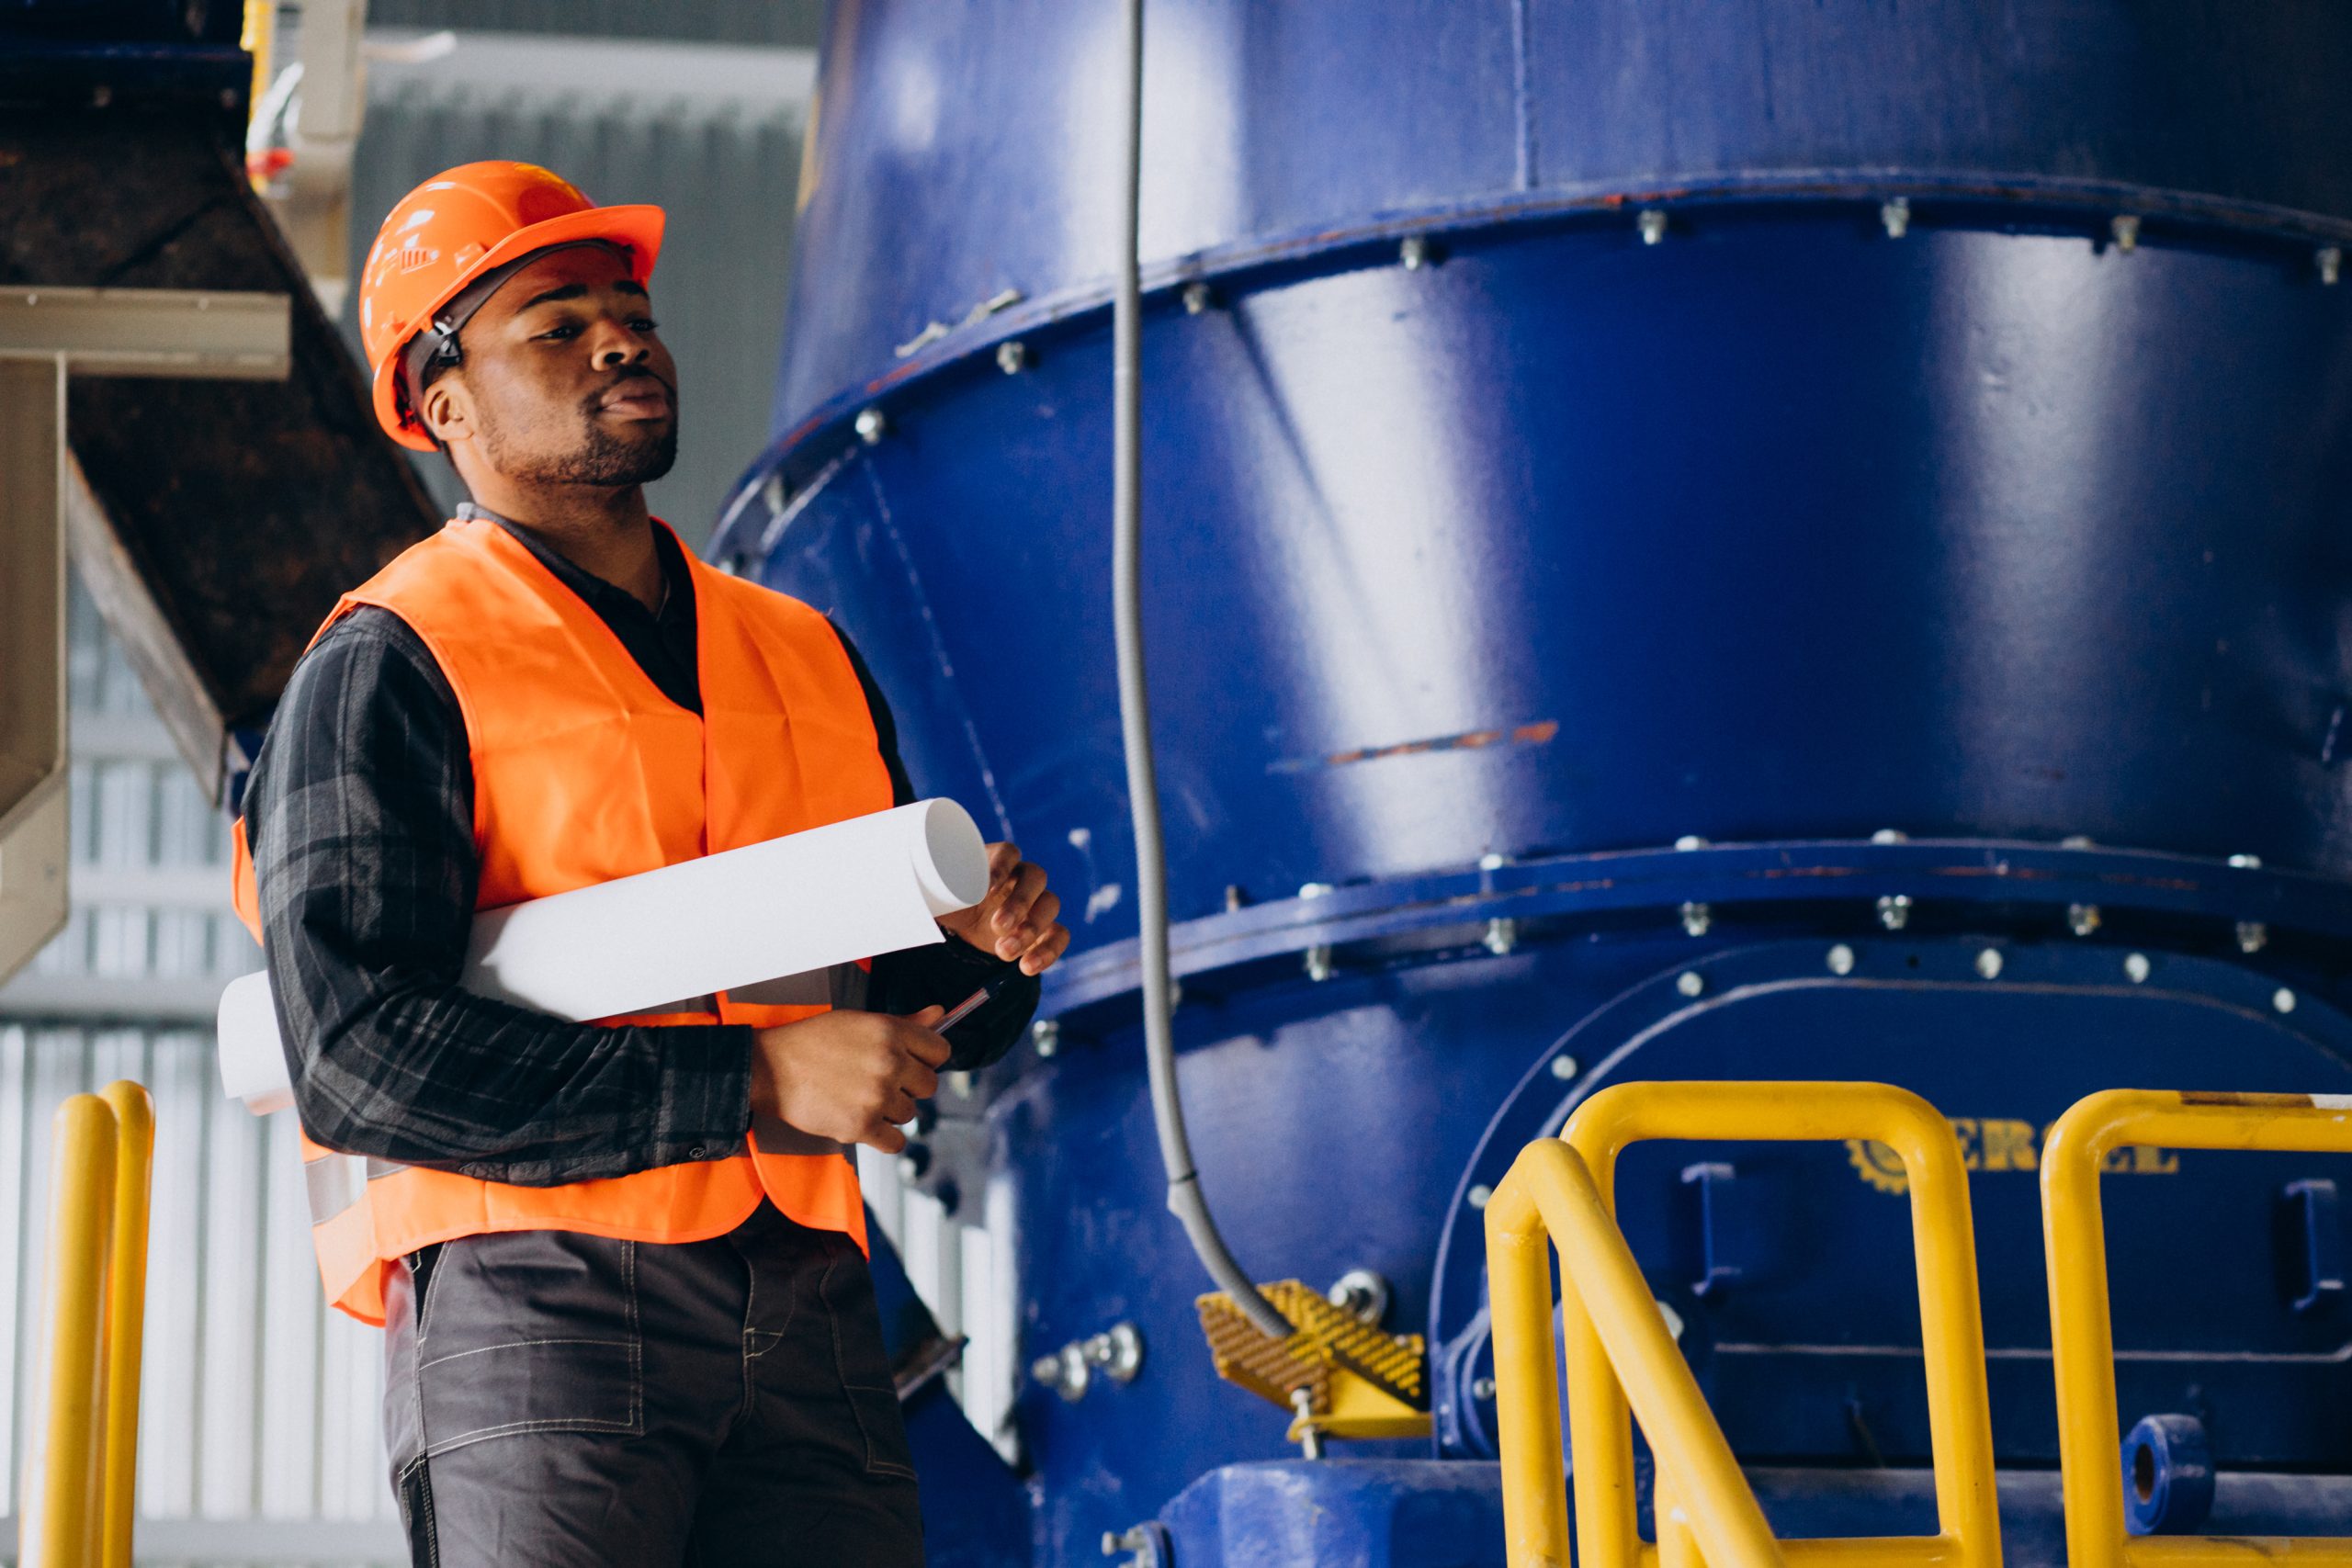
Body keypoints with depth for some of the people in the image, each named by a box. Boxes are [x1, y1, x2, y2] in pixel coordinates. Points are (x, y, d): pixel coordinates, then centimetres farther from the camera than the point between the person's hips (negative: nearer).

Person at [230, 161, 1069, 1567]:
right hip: (537, 1302, -5)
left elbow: (909, 1017, 28)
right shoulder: (390, 665, 1)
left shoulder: (806, 654, 21)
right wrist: (754, 1083, -15)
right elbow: (358, 1053, -12)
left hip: (805, 1307, 5)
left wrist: (983, 947, 2)